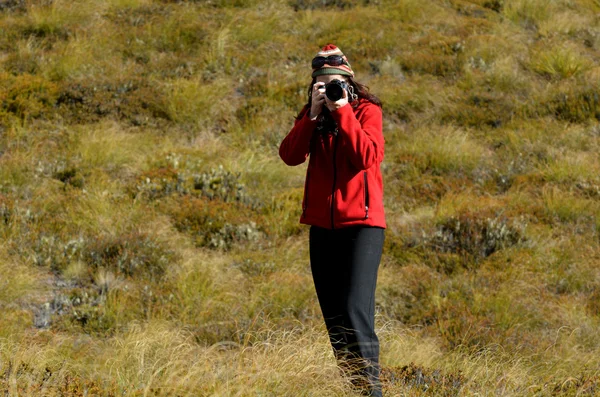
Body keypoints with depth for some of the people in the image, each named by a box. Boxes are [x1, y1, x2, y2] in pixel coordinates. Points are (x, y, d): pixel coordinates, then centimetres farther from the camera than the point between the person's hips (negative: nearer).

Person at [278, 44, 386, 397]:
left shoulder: (366, 110, -1)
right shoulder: (312, 115, 11)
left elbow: (368, 157, -18)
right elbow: (290, 155, -5)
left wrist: (343, 112, -17)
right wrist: (314, 114, -12)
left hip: (361, 224, -6)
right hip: (323, 226, 6)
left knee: (356, 313, -18)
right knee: (334, 318, 8)